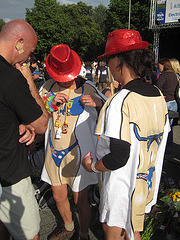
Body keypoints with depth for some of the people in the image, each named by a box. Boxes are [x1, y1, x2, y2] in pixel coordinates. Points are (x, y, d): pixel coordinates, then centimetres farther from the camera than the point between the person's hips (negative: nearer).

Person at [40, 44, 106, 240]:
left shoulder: (87, 88, -10)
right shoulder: (48, 87, 1)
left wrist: (97, 103, -28)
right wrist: (51, 105, -15)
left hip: (78, 152, -4)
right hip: (54, 151, 4)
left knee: (80, 200, 5)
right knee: (59, 196, 18)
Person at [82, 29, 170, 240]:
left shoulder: (121, 101, -26)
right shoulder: (159, 96, -1)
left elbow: (118, 158, -28)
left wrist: (92, 165, -9)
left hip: (123, 185, -7)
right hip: (147, 182, 7)